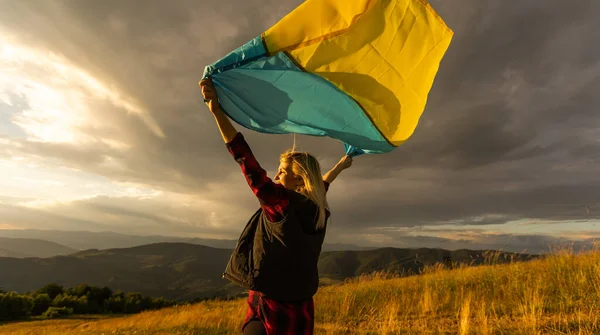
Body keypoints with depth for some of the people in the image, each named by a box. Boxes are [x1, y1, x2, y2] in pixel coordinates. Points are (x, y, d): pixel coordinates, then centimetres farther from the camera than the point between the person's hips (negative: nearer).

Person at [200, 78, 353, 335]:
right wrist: (340, 167, 44)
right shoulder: (316, 212, 3)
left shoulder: (282, 203, -18)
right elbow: (320, 187, 26)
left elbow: (248, 162, -21)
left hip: (272, 313, -7)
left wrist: (216, 110, -18)